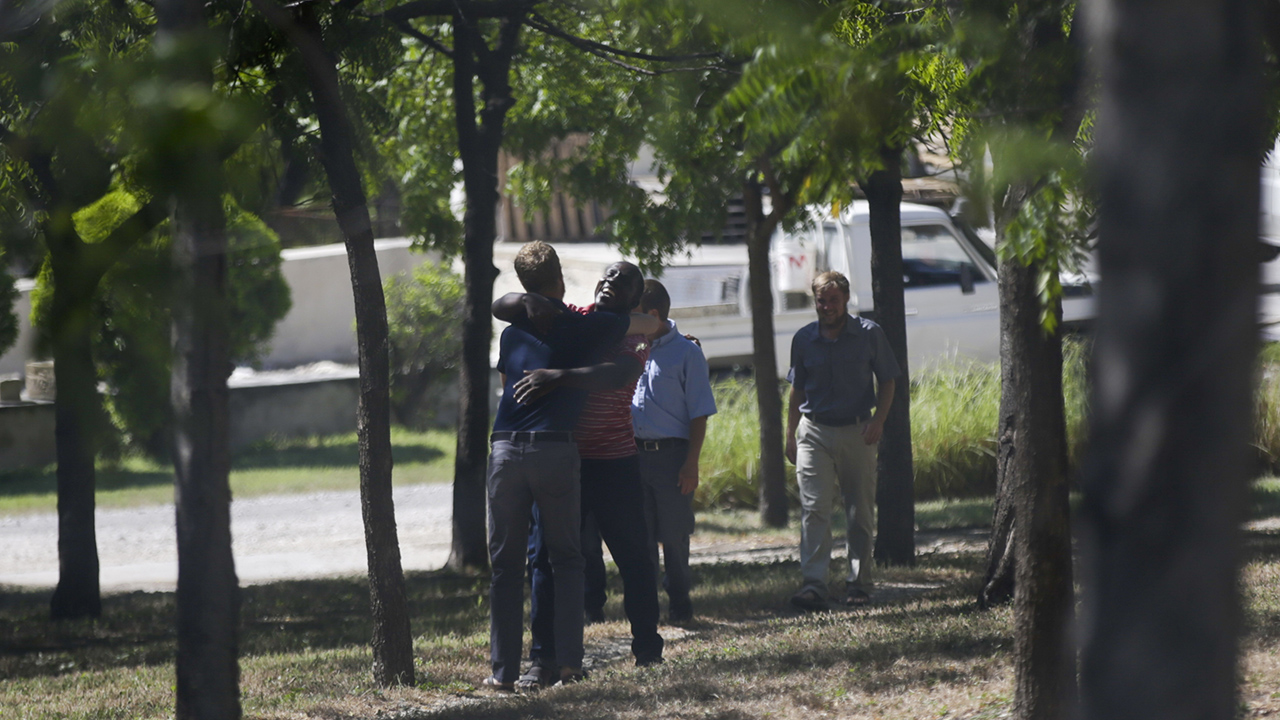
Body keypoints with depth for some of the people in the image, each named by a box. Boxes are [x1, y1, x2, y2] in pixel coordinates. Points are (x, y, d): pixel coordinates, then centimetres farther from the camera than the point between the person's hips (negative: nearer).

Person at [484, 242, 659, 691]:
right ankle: (568, 662, 1)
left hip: (506, 450, 2)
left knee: (505, 563, 6)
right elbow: (653, 326, 19)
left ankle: (504, 670, 2)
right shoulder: (588, 327, 6)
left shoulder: (512, 334, 16)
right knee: (565, 559, 10)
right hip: (556, 450, -2)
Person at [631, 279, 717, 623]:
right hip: (632, 453, 4)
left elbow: (699, 414, -4)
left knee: (674, 534, 1)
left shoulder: (686, 353, -3)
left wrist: (691, 465, -11)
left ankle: (679, 602, 13)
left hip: (670, 455, -4)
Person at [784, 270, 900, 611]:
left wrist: (878, 420, -9)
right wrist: (790, 435, 12)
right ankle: (813, 584, -18)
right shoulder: (804, 339, 6)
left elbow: (886, 381, 6)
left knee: (860, 512, 5)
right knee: (814, 509, -11)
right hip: (814, 433, 1)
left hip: (856, 432, 0)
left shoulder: (869, 334, 0)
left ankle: (859, 583, 16)